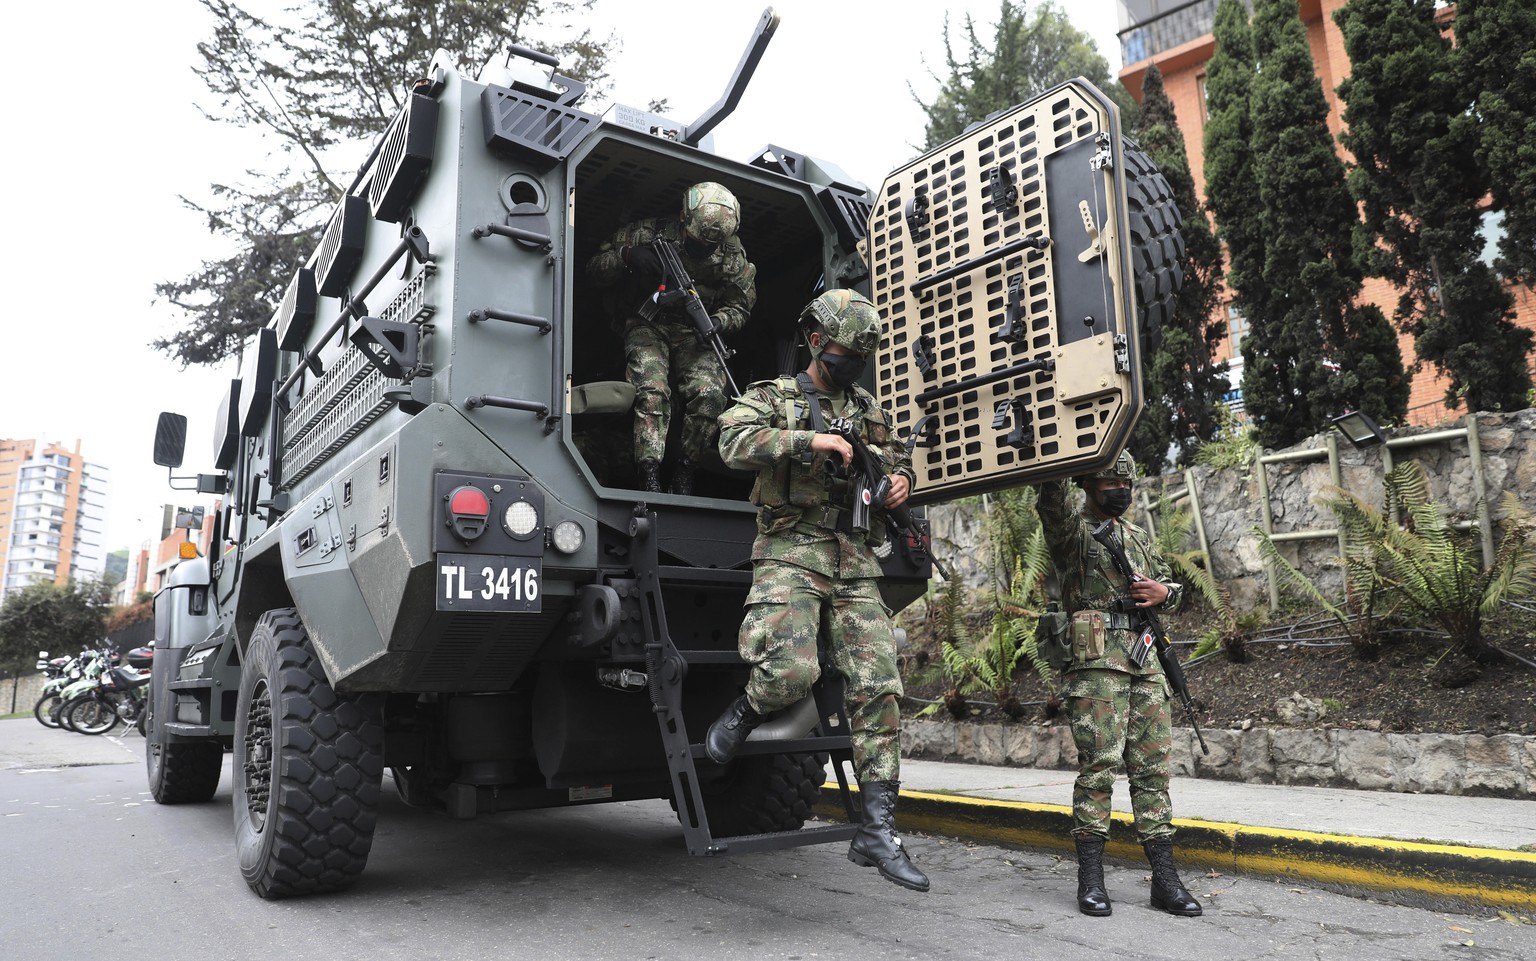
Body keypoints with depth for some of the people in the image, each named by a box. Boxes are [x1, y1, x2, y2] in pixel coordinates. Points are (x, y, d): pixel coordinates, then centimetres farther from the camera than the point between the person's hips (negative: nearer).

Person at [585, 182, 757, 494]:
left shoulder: (733, 256, -3)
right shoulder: (648, 233, -9)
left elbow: (740, 306, 6)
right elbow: (595, 268, -2)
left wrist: (717, 322, -17)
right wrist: (628, 256, -24)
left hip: (694, 334, 2)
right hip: (647, 326, -1)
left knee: (709, 393, -25)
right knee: (652, 390, -29)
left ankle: (684, 476, -11)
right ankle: (649, 478, -29)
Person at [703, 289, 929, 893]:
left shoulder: (869, 409, 22)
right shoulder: (772, 397, 7)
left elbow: (898, 458, 34)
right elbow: (734, 443, -12)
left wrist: (900, 479, 9)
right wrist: (811, 440, -19)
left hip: (856, 567, 5)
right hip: (791, 555, -5)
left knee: (879, 689, -5)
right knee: (792, 672, -27)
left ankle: (877, 832, 1)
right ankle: (742, 714, 10)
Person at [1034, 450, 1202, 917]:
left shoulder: (1139, 536, 22)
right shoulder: (1071, 529, 2)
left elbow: (1172, 583, 27)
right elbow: (1050, 504, -20)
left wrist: (1165, 591, 3)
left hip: (1147, 664, 6)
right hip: (1097, 662, -6)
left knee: (1153, 768, 6)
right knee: (1098, 767, -6)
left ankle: (1164, 879, 13)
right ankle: (1090, 879, 3)